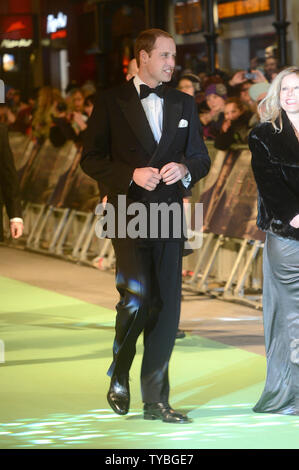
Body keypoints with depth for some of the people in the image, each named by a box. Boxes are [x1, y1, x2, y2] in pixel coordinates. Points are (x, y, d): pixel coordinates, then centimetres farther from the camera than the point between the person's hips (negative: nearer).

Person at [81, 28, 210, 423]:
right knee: (137, 295, -18)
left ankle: (155, 399, 9)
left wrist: (184, 169, -7)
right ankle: (119, 375, 8)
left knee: (166, 306, 1)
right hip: (128, 211, -4)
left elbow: (201, 157, 16)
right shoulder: (112, 102, 2)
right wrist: (132, 174, -15)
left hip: (169, 213, 4)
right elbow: (91, 159, 0)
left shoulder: (183, 104, 13)